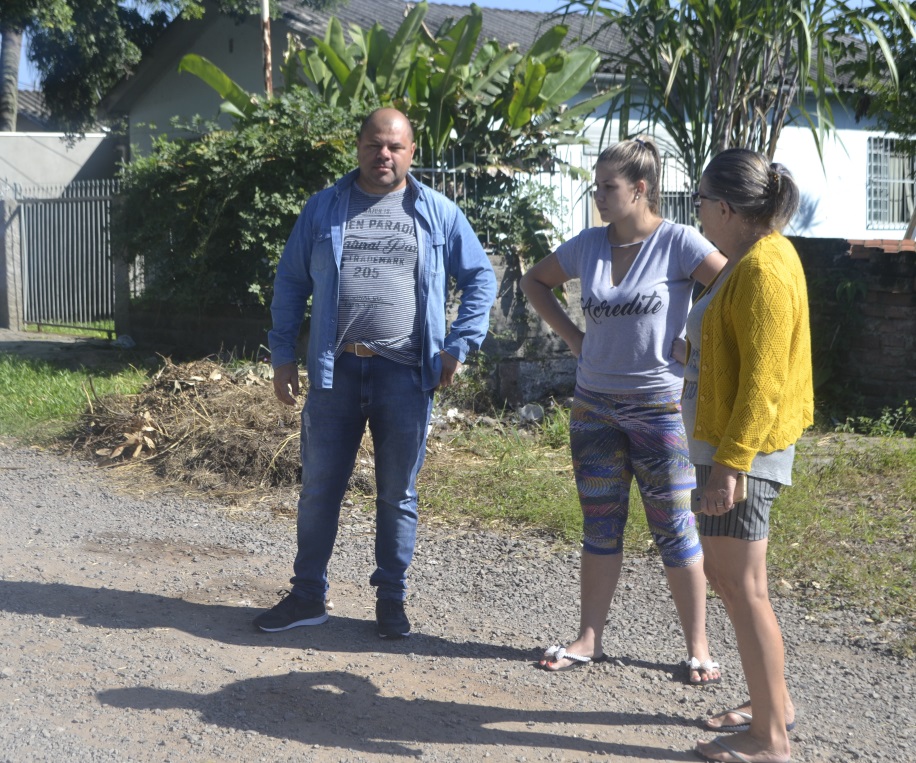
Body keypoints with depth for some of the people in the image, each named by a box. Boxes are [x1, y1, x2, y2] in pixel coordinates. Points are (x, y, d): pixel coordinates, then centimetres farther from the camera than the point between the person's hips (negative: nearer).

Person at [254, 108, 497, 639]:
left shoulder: (438, 213, 5)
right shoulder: (324, 208, 8)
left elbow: (481, 279, 9)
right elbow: (291, 282, 10)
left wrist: (460, 345, -1)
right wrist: (283, 356, 5)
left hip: (406, 375, -1)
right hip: (335, 370, 1)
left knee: (398, 494, 8)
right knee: (320, 489, 8)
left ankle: (392, 599, 21)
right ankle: (308, 596, 22)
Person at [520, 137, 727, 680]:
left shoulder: (677, 243, -11)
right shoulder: (588, 245, 3)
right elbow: (536, 281, 19)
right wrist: (571, 335, 8)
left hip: (661, 406, -5)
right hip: (595, 406, 5)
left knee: (676, 529, 1)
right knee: (600, 527, 11)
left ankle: (699, 648, 12)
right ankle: (589, 640, 20)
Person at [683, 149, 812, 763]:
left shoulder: (763, 268, -18)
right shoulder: (757, 257, 13)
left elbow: (762, 381, -22)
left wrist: (728, 465, -24)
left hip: (745, 451, -10)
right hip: (727, 446, 10)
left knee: (743, 588, -4)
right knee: (727, 576, 18)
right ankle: (774, 702, 30)